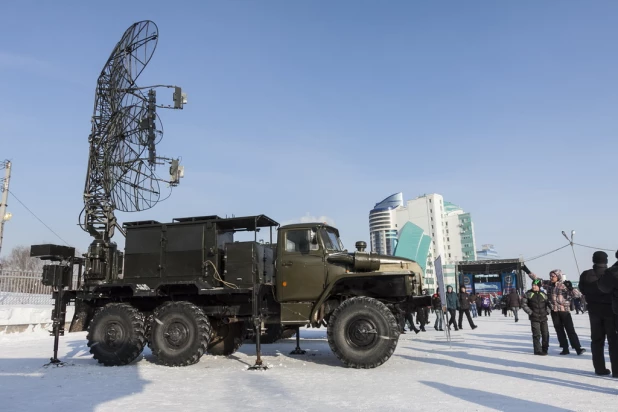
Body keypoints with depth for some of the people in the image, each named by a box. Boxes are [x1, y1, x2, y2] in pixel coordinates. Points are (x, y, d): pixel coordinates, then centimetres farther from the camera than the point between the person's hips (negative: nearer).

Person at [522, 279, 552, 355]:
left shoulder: (543, 294, 8)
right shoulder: (528, 294, -2)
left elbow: (549, 304, 19)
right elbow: (523, 304, -2)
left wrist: (548, 311, 5)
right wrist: (530, 312, -9)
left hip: (543, 317, 4)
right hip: (534, 318, -4)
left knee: (545, 334, 8)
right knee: (536, 334, -5)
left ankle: (544, 349, 22)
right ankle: (538, 350, 2)